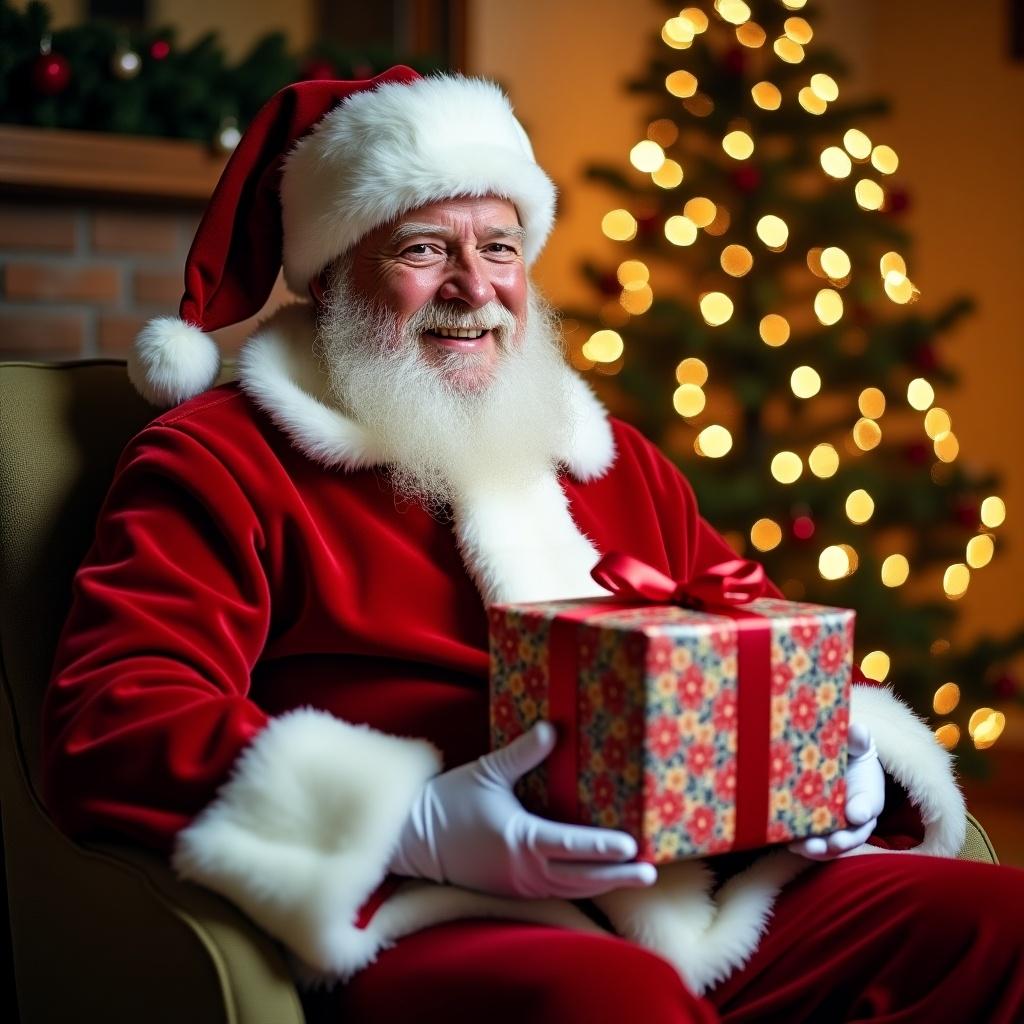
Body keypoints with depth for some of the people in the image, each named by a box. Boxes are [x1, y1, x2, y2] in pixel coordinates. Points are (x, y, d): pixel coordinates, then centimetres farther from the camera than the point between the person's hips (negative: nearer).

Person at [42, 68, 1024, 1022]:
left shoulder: (612, 458, 26)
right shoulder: (217, 460, 6)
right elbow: (106, 726, -8)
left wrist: (838, 755, 5)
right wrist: (415, 827, -21)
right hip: (439, 925, -7)